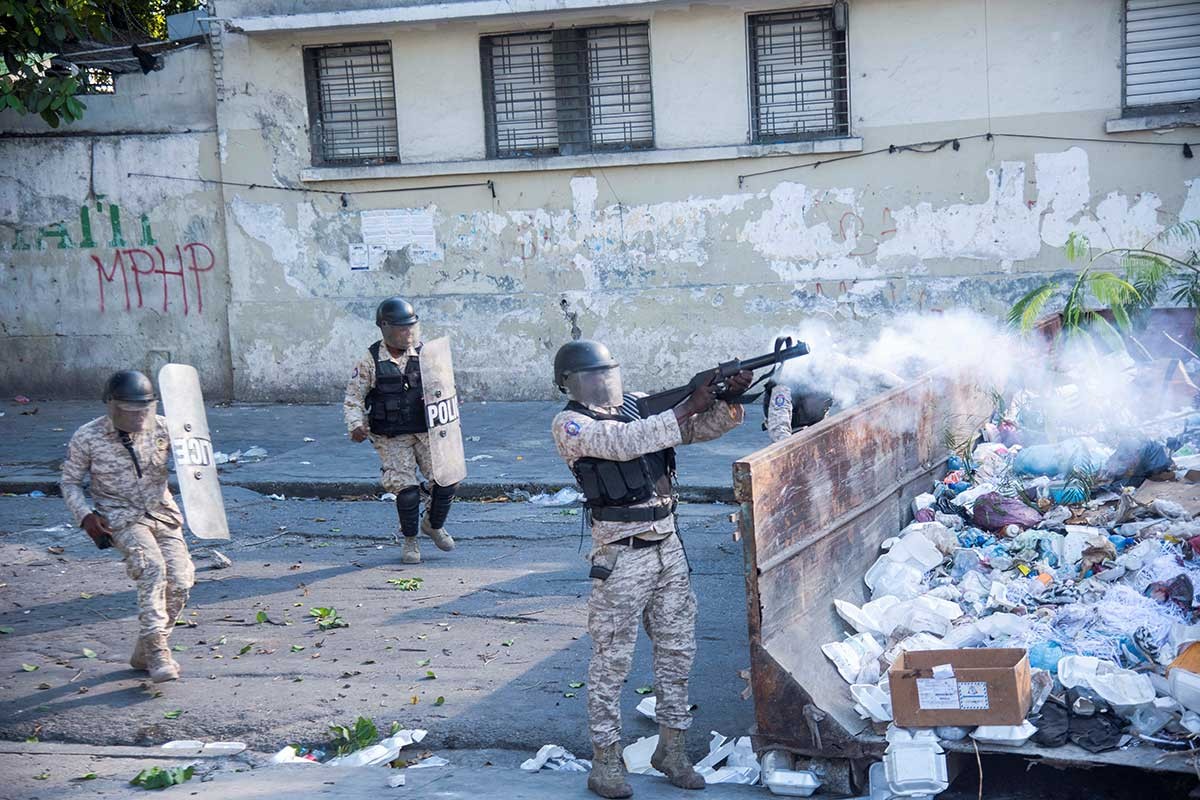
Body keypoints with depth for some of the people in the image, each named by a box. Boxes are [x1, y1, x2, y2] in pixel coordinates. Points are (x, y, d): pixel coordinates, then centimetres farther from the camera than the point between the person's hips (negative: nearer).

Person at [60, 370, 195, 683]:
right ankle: (156, 650, -27)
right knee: (152, 569, -30)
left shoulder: (162, 427, -3)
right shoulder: (88, 438, -7)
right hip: (120, 517, -3)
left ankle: (144, 653, 7)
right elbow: (70, 482, 4)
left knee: (179, 581, -12)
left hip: (162, 511, 3)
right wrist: (85, 515, -11)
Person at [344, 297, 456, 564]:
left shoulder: (423, 354, 1)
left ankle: (434, 525, 24)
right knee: (406, 489, -11)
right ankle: (409, 540, 15)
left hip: (426, 431, 3)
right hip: (391, 438, -2)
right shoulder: (371, 361, -5)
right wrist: (356, 425, -18)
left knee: (446, 479, -7)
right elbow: (353, 398, -1)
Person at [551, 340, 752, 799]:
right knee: (612, 660, 1)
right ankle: (606, 761, 11)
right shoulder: (571, 424, -8)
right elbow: (624, 443, -23)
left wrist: (729, 399, -12)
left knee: (677, 650, 11)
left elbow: (701, 428, 8)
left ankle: (671, 749, 24)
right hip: (621, 555, -6)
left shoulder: (639, 406, 10)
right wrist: (688, 407, -21)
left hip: (667, 547, 6)